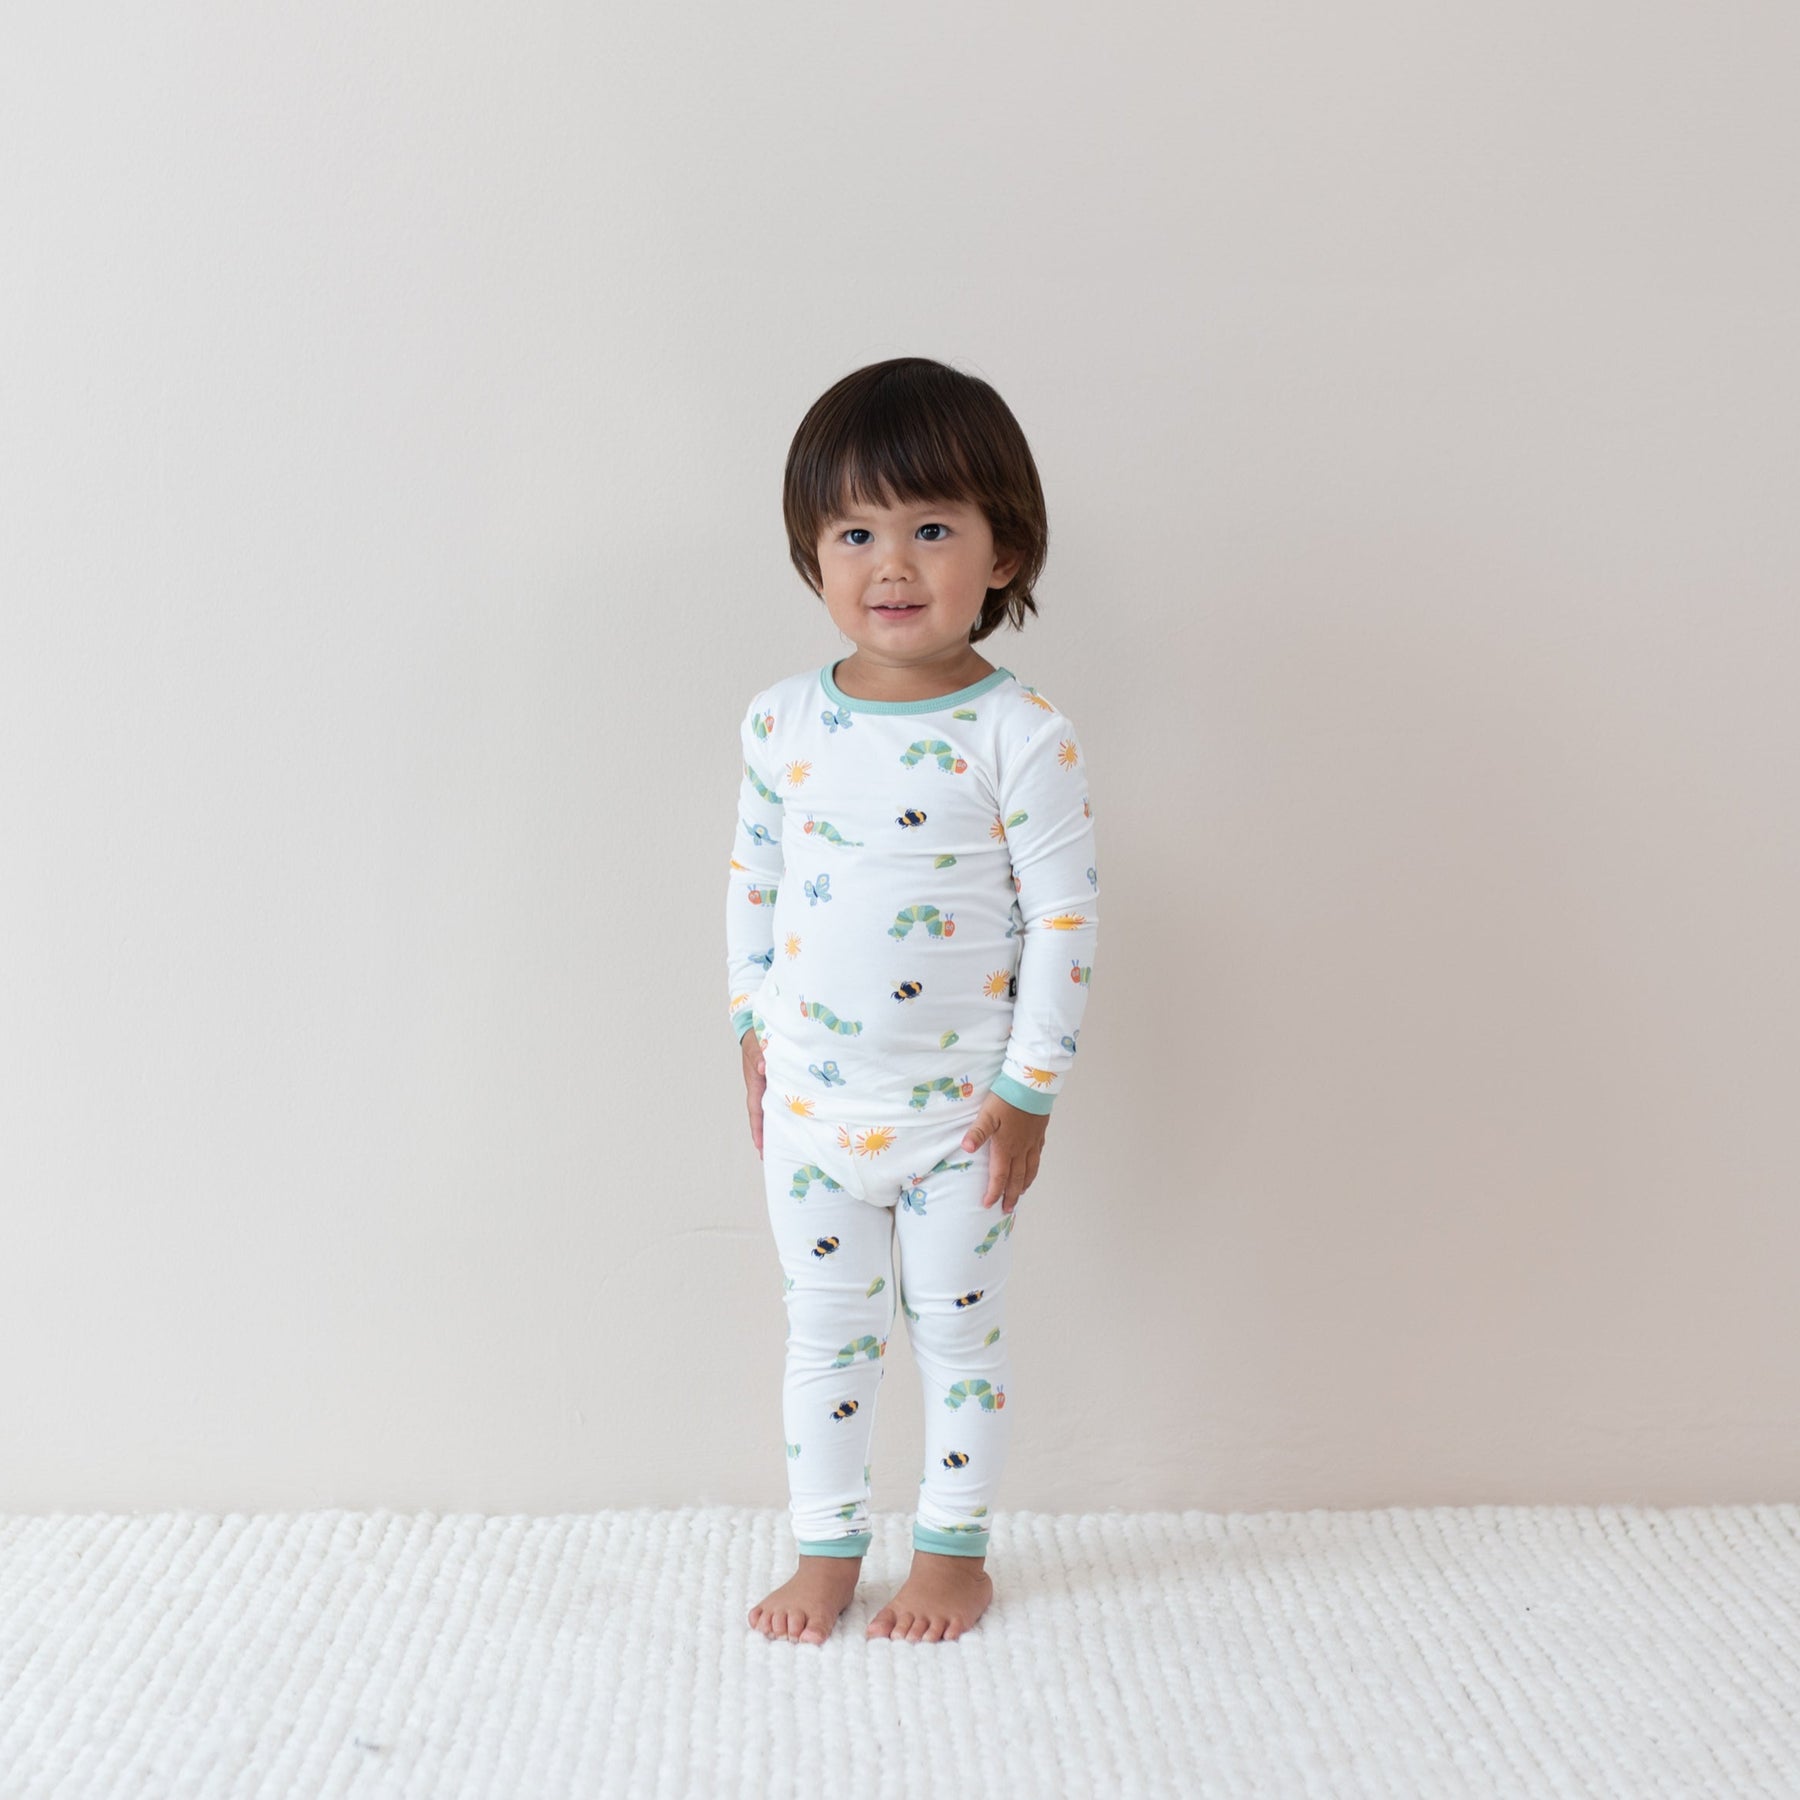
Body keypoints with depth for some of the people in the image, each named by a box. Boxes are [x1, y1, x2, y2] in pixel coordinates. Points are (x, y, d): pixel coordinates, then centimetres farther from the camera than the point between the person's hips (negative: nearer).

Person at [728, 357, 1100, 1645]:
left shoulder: (1022, 736, -15)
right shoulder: (783, 720, -2)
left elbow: (1066, 915, -13)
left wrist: (1030, 1090, -12)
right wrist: (754, 1032, 9)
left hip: (961, 1109, -3)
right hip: (810, 1103, 4)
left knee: (959, 1335, 13)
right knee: (825, 1337, 15)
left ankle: (955, 1549, 32)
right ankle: (826, 1551, 32)